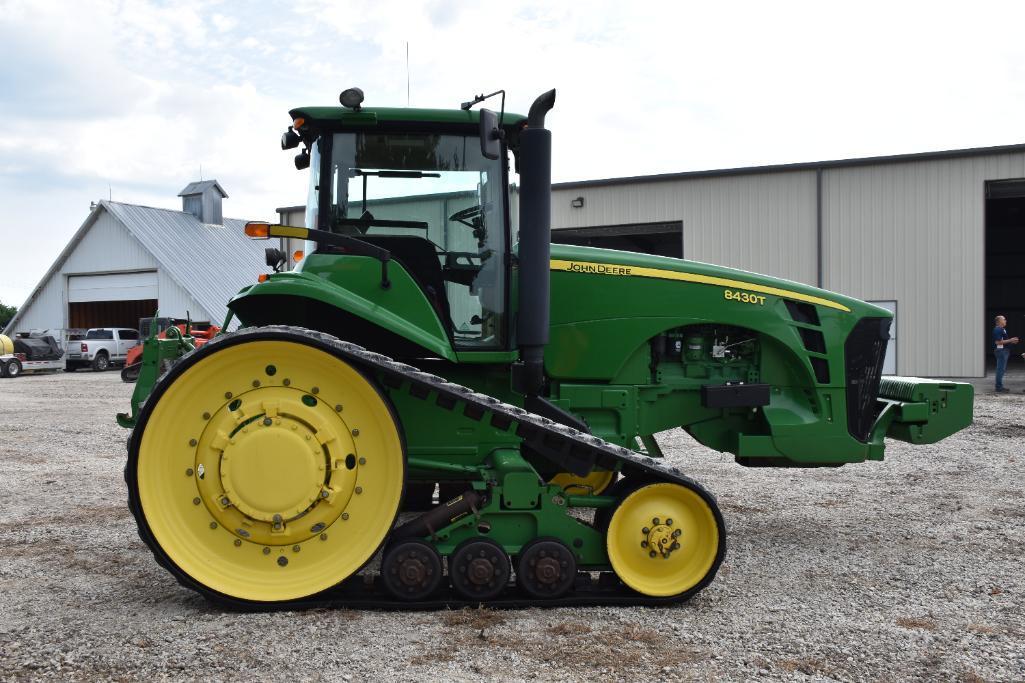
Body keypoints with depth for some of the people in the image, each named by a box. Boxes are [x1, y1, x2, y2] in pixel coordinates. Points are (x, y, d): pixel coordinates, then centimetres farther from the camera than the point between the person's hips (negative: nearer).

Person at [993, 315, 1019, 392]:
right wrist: (1010, 340, -18)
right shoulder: (997, 330, -16)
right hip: (1000, 351, -11)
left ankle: (1000, 386, 18)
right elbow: (998, 342, -23)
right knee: (1001, 369, -8)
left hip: (1004, 351, 11)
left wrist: (1011, 341, 11)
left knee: (1002, 369, 13)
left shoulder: (1003, 329, 17)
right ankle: (999, 387, -5)